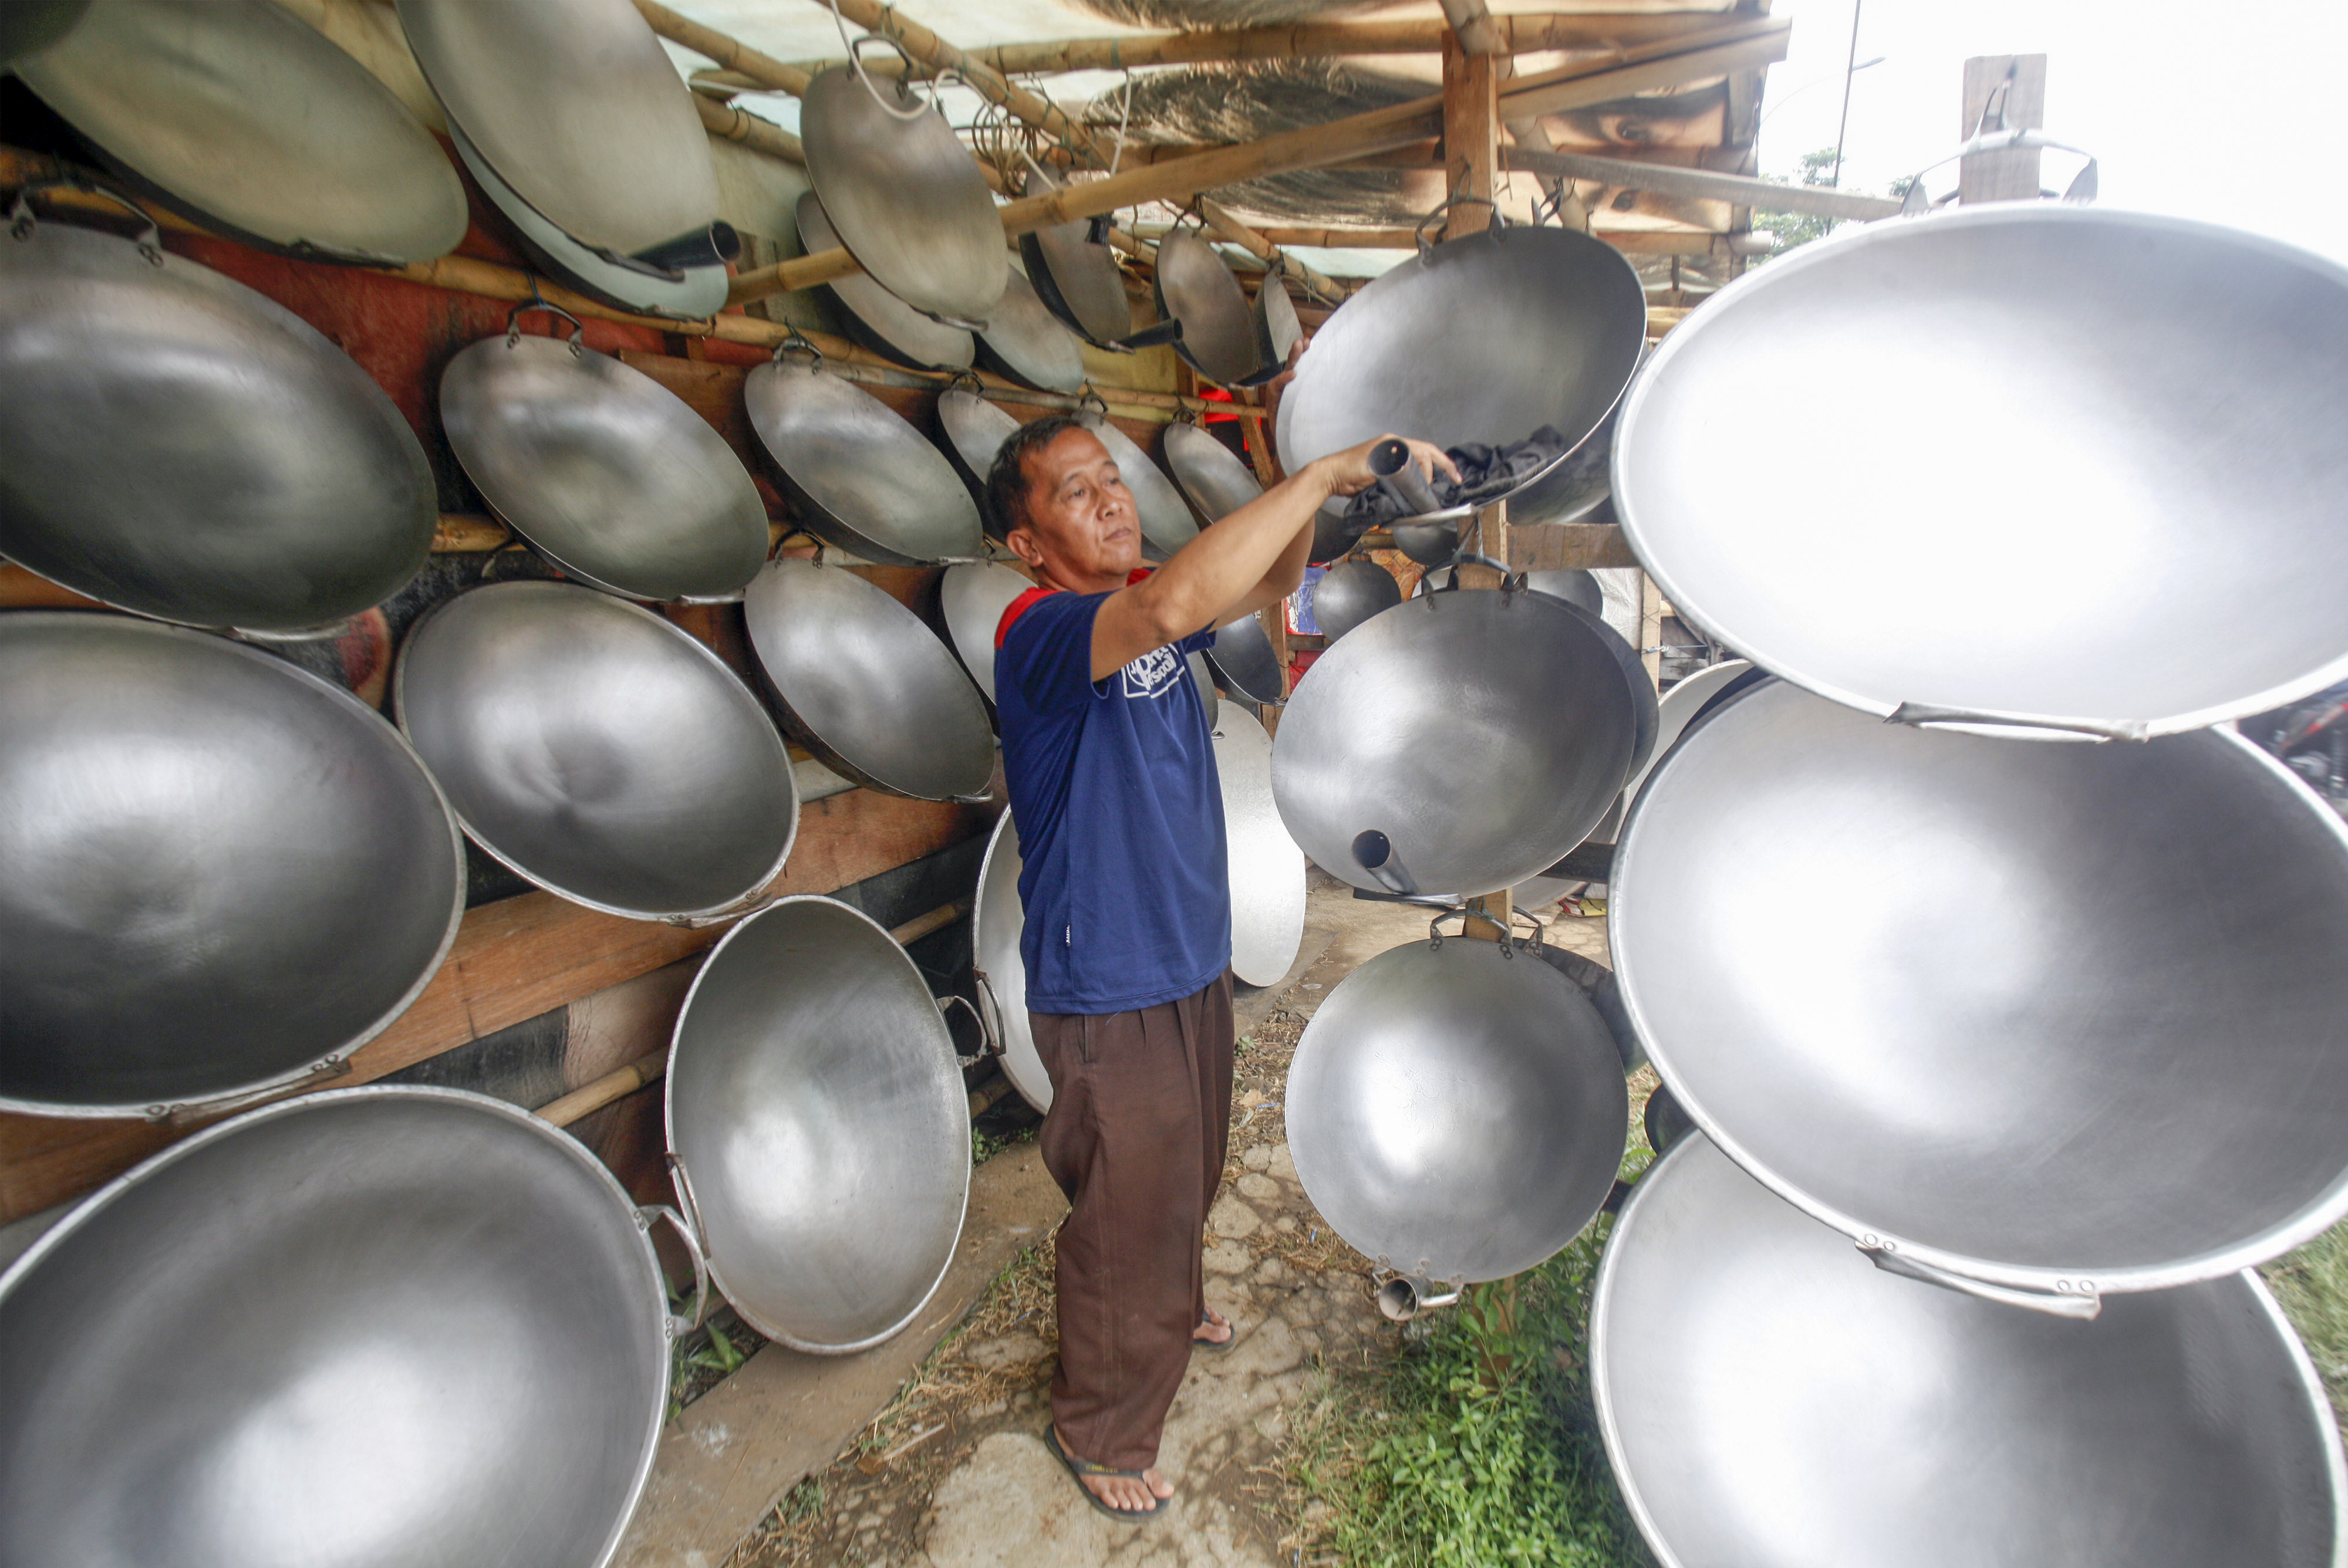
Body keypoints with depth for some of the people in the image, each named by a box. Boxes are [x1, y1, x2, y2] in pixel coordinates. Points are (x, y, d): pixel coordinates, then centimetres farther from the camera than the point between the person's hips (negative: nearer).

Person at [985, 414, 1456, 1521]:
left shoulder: (1141, 611, 2)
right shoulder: (1038, 631, -24)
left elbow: (1268, 586, 13)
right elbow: (1176, 604, -44)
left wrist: (1310, 499, -6)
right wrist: (1323, 469, -35)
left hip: (1189, 963, 8)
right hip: (1107, 993, -8)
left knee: (1189, 1175, 29)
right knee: (1129, 1211, 11)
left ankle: (1172, 1307, 59)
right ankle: (1100, 1428, 38)